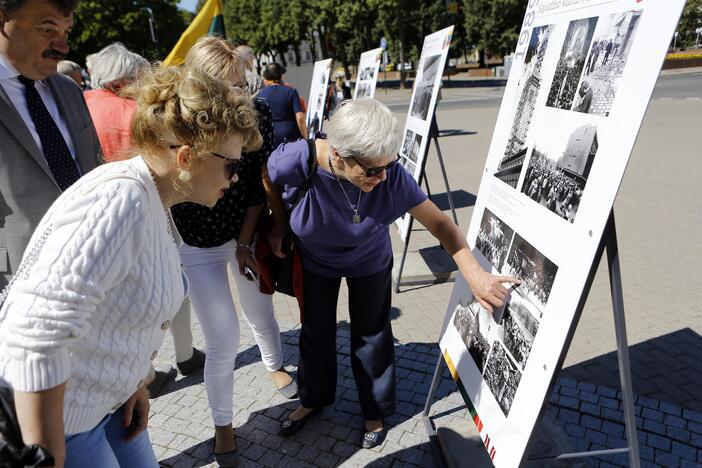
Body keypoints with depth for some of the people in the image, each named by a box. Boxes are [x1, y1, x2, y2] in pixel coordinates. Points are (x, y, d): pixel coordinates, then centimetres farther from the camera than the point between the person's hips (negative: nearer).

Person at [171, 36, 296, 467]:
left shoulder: (258, 113, -14)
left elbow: (260, 186, -8)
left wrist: (244, 244, -9)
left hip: (249, 234, 3)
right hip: (200, 245, -2)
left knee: (260, 313, 20)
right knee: (224, 342, 1)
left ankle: (275, 365, 54)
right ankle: (223, 423, 29)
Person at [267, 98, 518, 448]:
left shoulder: (390, 175, -33)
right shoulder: (293, 162, -35)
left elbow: (439, 223, -25)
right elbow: (268, 185, -10)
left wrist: (474, 273, -36)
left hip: (369, 263, 0)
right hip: (315, 262, 1)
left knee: (371, 337, 12)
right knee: (315, 333, 17)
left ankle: (374, 411, 40)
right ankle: (313, 399, 47)